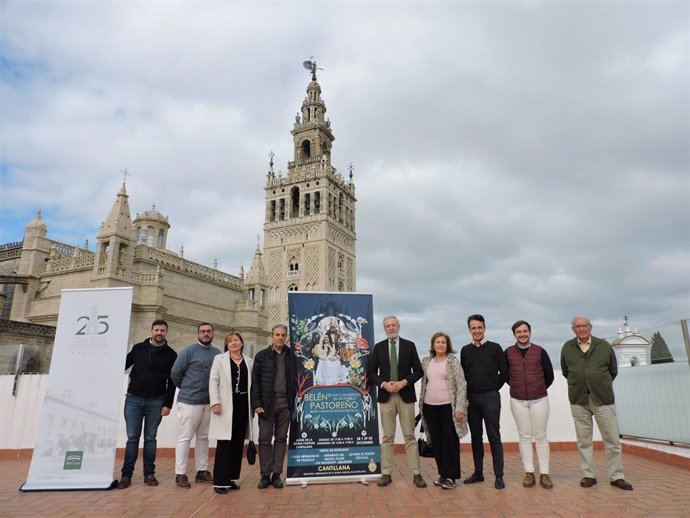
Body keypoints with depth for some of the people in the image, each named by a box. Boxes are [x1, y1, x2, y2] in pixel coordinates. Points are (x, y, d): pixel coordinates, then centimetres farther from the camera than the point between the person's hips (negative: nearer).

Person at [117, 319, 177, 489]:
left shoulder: (171, 354, 2)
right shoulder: (138, 348, 5)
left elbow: (172, 382, 1)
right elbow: (124, 365, 13)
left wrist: (168, 404, -4)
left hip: (156, 401, -1)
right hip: (134, 399, 1)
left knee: (150, 438, 7)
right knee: (132, 438, 4)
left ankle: (149, 474, 15)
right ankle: (126, 475, 12)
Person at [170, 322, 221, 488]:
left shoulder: (217, 353, 5)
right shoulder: (189, 351, -6)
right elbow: (175, 372, -4)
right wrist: (185, 388, 5)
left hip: (209, 402, 5)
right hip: (189, 401, -5)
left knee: (203, 437, 12)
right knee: (185, 437, 1)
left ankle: (202, 471, 21)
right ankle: (180, 474, 9)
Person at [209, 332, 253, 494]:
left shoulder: (249, 361, 12)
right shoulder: (219, 359, 5)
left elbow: (252, 384, 11)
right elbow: (213, 381, -2)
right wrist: (215, 402, -12)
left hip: (243, 405, 4)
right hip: (226, 406, -3)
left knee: (238, 444, 8)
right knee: (224, 443, -5)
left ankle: (231, 478, 18)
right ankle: (220, 481, 1)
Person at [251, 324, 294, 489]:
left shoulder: (291, 355, 6)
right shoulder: (261, 356, 4)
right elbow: (255, 381, 0)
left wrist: (293, 401, -7)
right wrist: (256, 404, -7)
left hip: (285, 402, 1)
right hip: (267, 402, -1)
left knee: (281, 438, 7)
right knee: (265, 439, 3)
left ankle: (276, 474, 16)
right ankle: (265, 475, 13)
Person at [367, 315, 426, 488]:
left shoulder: (409, 345, 2)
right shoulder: (378, 347, 4)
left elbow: (418, 371, 2)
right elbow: (372, 372, 5)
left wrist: (404, 382, -13)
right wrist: (383, 384, -12)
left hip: (406, 395, -1)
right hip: (386, 396, 1)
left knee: (410, 436, 4)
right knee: (387, 437, 6)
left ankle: (416, 474, 11)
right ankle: (386, 474, 14)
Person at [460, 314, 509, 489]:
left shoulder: (495, 348, -2)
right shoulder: (465, 350, 7)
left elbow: (504, 372, 1)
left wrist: (494, 388, 5)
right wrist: (467, 393, 6)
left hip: (490, 397, -3)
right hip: (471, 398, 3)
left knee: (494, 437, -1)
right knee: (476, 437, 10)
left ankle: (499, 476, 6)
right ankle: (478, 472, 20)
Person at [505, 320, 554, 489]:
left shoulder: (540, 351, -3)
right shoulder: (508, 352, -1)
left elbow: (549, 375, 6)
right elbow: (505, 374, 12)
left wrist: (540, 389, 12)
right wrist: (517, 387, 10)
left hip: (539, 400, -1)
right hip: (517, 401, 1)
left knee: (540, 436, 5)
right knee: (524, 437, 6)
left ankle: (544, 473, 13)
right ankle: (529, 473, 14)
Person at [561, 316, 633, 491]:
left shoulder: (604, 346, 2)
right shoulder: (567, 348, 3)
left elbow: (613, 371, 13)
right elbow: (565, 372, 16)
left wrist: (602, 386, 13)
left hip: (603, 400, -1)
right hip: (578, 400, 1)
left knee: (612, 439, 3)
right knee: (583, 440, 7)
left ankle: (616, 476, 16)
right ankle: (589, 475, 17)